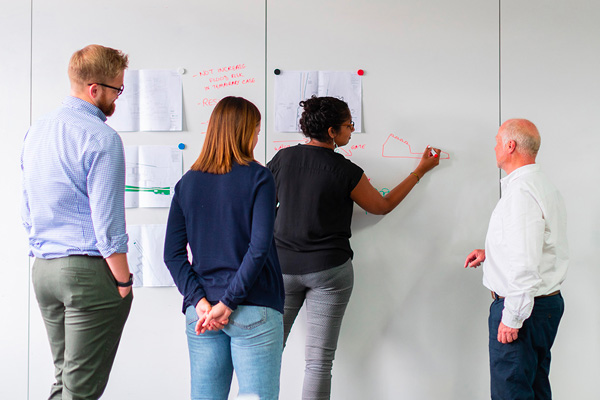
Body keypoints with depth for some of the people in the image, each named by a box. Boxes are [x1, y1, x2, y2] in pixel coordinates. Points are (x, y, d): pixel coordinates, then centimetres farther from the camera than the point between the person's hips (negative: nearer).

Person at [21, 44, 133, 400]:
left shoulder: (36, 131, 13)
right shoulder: (101, 137, -14)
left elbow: (28, 212, 18)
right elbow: (107, 221, -17)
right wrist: (124, 282, -9)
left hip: (43, 270, 8)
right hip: (89, 269, -8)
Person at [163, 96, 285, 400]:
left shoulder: (188, 182, 7)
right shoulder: (258, 178, -5)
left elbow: (173, 254, 2)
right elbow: (259, 248, -15)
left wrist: (200, 301, -3)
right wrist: (228, 303, -11)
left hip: (201, 314, 5)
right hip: (254, 312, -4)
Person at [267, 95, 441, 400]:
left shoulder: (283, 158, 0)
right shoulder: (346, 171, -9)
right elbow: (381, 206, 6)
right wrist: (420, 171, 14)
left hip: (282, 267, 3)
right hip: (329, 270, -3)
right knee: (319, 361, 4)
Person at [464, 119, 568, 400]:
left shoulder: (520, 192, -21)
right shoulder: (544, 186, 13)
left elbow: (525, 263, -26)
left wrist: (512, 318, -21)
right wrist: (490, 254, 18)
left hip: (523, 306, -10)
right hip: (549, 302, 10)